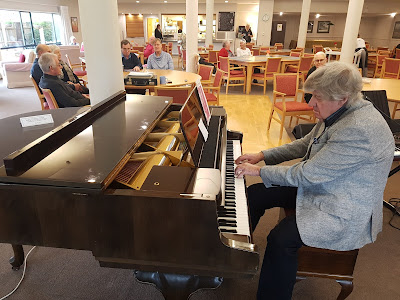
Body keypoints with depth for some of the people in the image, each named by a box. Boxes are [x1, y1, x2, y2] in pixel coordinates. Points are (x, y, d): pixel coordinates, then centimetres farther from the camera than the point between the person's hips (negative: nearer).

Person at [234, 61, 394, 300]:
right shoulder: (339, 113, -1)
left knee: (282, 239, -29)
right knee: (255, 194, 5)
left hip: (346, 213, -10)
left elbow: (306, 174, -29)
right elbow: (306, 145, 12)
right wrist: (262, 156, 5)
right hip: (316, 185, 10)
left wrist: (259, 171, -17)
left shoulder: (360, 129, -31)